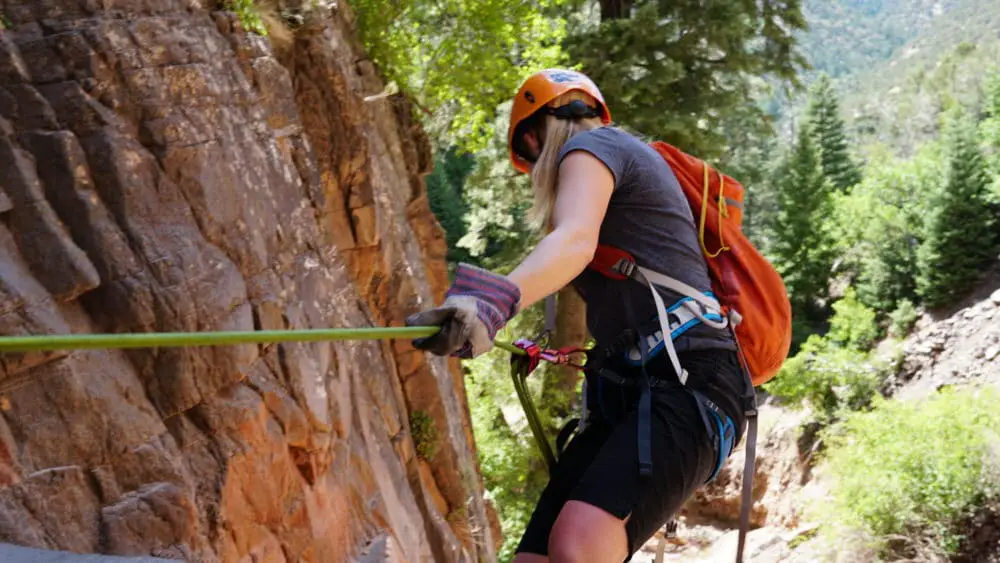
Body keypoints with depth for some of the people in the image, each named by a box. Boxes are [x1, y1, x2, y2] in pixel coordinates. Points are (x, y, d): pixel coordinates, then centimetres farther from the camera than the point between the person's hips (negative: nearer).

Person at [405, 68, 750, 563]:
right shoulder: (628, 168, 28)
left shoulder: (590, 145, -1)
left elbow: (576, 240, -24)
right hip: (627, 393, 10)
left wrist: (493, 301, -43)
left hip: (689, 385, -10)